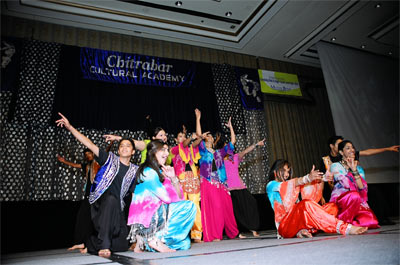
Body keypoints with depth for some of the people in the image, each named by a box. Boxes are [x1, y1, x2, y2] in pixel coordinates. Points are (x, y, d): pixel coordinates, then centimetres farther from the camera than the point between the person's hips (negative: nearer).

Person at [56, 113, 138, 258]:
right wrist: (70, 127, -10)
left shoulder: (134, 170, 12)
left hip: (116, 207, 4)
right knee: (111, 199, -41)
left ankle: (90, 243, 35)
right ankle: (104, 245, -35)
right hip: (100, 200, -4)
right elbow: (90, 144, -3)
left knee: (121, 245, 4)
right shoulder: (110, 158, 5)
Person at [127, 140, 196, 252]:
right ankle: (156, 239, -12)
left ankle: (145, 240, 10)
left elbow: (179, 196, 11)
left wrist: (173, 178, -3)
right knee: (189, 206, -16)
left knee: (185, 244, 7)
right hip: (146, 216, -9)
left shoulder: (160, 171, 16)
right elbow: (167, 198, -16)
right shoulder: (148, 171, -12)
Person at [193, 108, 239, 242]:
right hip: (208, 183, -4)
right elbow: (199, 135, -4)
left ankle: (233, 232, 20)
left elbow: (232, 141, 22)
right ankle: (214, 235, -6)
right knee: (213, 208, -11)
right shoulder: (203, 151, 8)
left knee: (227, 207, 5)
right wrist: (198, 118, -5)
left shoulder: (219, 152, 20)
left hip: (220, 184, 4)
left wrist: (230, 127, 22)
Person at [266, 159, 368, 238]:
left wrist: (323, 178, -14)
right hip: (284, 226, -7)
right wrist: (308, 178, -31)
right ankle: (344, 228, -36)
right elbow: (292, 183, -14)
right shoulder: (271, 185, 8)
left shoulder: (291, 186, 29)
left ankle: (302, 230, -28)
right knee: (306, 204, -36)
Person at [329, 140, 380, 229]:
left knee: (371, 222, -26)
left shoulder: (359, 168, 19)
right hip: (339, 201, -4)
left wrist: (354, 170, -8)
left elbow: (362, 188, -2)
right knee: (354, 195, -38)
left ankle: (352, 222, 3)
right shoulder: (335, 166, 3)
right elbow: (347, 185, -13)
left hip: (358, 203, 4)